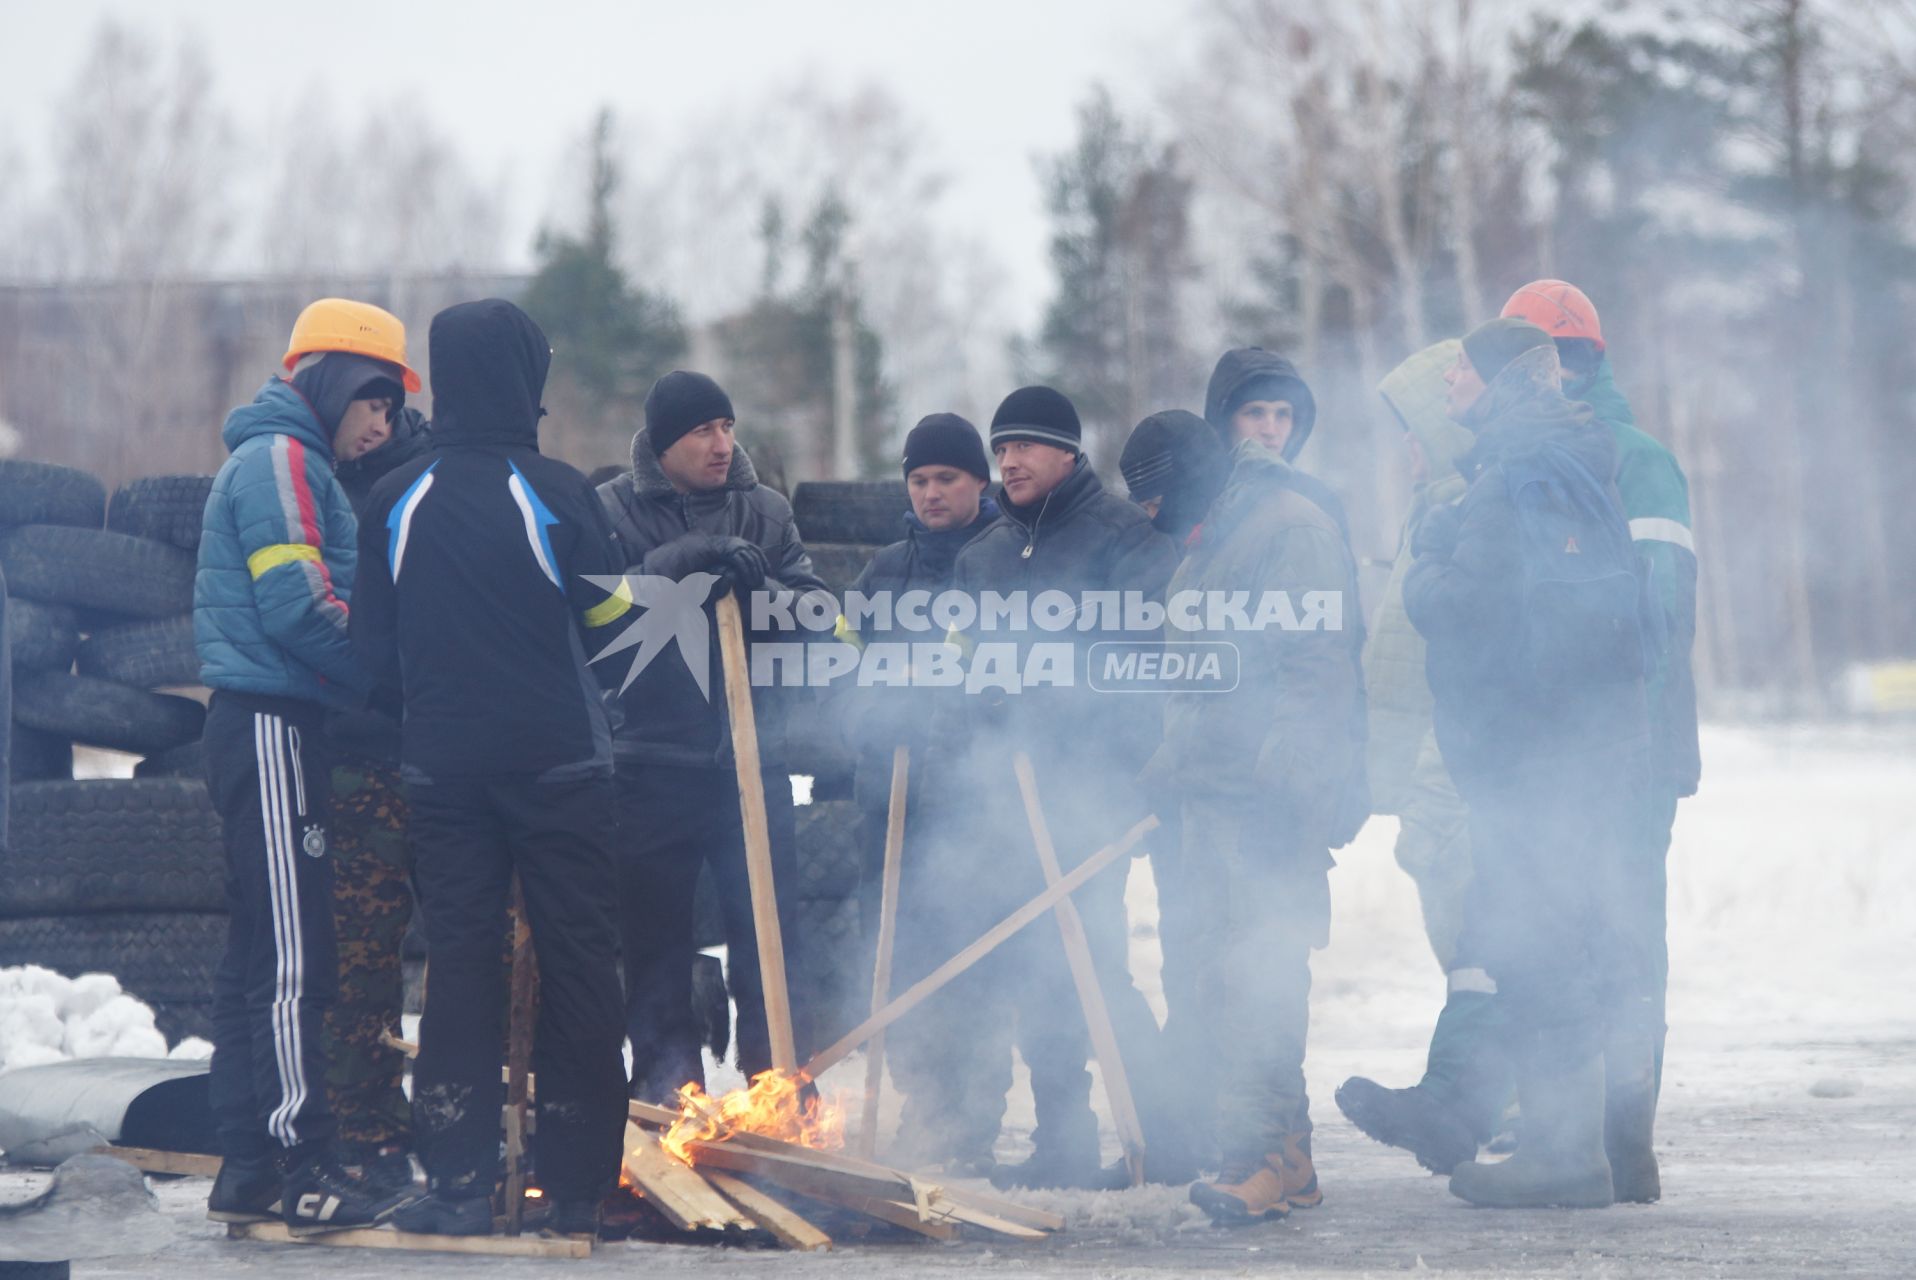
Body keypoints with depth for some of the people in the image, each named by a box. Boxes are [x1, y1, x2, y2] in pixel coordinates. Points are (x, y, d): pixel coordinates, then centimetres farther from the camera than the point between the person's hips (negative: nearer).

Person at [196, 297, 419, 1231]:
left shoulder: (276, 461, 22)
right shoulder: (281, 461, -10)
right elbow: (299, 610, -19)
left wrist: (379, 682, 8)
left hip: (258, 726, 11)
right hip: (271, 726, -11)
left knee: (261, 956, 11)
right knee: (291, 960, -10)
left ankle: (247, 1171, 14)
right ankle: (307, 1173, -11)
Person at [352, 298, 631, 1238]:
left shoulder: (394, 502, -1)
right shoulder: (555, 492, -10)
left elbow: (375, 645, 4)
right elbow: (610, 613, 0)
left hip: (441, 764, 3)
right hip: (558, 762, -3)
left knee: (459, 960, 7)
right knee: (575, 961, 5)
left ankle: (460, 1182, 4)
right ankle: (576, 1184, 7)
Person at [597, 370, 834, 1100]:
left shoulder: (764, 511, 9)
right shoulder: (612, 511, 0)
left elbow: (815, 600, 2)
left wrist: (769, 593, -18)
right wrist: (679, 564, -22)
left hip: (751, 758, 2)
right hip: (651, 759, -2)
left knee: (769, 928, 2)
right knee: (655, 932, 5)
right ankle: (666, 1079, 14)